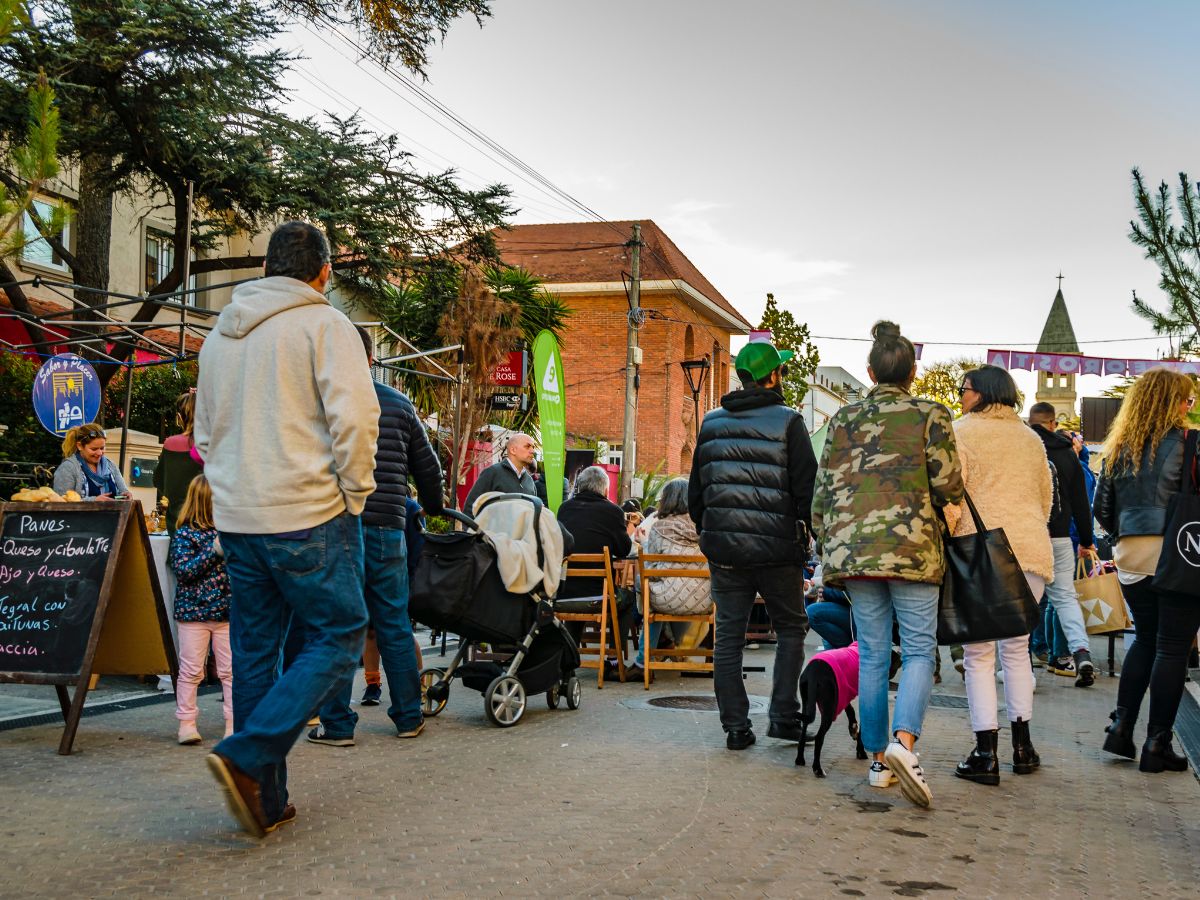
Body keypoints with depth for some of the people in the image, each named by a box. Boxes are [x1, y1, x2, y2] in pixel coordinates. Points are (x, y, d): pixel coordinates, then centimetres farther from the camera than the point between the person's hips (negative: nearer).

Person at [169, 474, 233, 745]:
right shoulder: (185, 534, -7)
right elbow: (182, 571, -16)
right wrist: (214, 551, -21)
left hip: (226, 611, 4)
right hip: (194, 611, -4)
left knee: (230, 670, 4)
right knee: (191, 670, 3)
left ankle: (233, 723, 10)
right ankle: (186, 723, 13)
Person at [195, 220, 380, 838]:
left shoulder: (220, 334, 16)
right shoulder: (323, 324, -6)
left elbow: (205, 433, 22)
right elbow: (355, 418, -15)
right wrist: (353, 495, -4)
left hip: (236, 519, 7)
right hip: (307, 515, -7)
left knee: (255, 649, 11)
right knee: (337, 637, 2)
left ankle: (264, 799, 14)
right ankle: (247, 757, -13)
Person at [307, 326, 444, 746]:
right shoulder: (400, 404, 10)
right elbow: (428, 467, 16)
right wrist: (434, 510, 33)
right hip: (388, 528, 3)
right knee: (395, 625, 11)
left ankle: (337, 724, 4)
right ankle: (408, 716, 19)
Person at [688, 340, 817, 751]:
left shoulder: (711, 423, 9)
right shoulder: (788, 422, -5)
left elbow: (695, 492, 14)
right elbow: (807, 488, -7)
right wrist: (808, 535, 5)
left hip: (723, 547, 3)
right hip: (776, 547, -3)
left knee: (729, 635, 7)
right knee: (791, 627, 14)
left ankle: (735, 727, 8)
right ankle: (783, 716, 10)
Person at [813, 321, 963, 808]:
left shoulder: (843, 419, 9)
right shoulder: (930, 415, 0)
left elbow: (823, 491, 9)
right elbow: (948, 485, -5)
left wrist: (828, 548, 17)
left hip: (852, 546, 3)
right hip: (911, 545, -3)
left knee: (872, 654, 9)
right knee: (919, 649, 1)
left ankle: (879, 759, 13)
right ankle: (904, 741, -20)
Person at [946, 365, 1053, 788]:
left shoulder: (962, 431, -1)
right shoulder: (1031, 438, 18)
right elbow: (1046, 497, 23)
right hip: (1032, 548, 5)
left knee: (979, 653, 0)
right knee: (1017, 646, 17)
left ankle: (986, 753, -2)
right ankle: (1022, 744, 18)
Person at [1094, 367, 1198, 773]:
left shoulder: (1118, 447, 10)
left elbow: (1102, 510, 12)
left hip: (1130, 557, 6)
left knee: (1145, 639, 19)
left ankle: (1121, 727, 15)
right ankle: (1157, 744, 5)